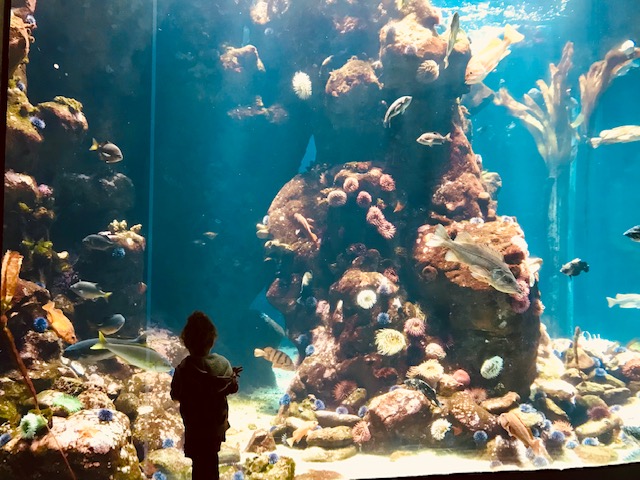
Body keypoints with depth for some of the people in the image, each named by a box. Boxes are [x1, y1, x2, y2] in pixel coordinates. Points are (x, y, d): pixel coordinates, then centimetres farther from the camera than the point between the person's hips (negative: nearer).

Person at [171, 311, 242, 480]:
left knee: (201, 465, 12)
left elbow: (175, 395, -10)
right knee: (211, 459, 26)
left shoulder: (183, 369, -26)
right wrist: (233, 375, 17)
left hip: (195, 426, -3)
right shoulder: (222, 363, -16)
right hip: (217, 423, 3)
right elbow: (232, 388, -2)